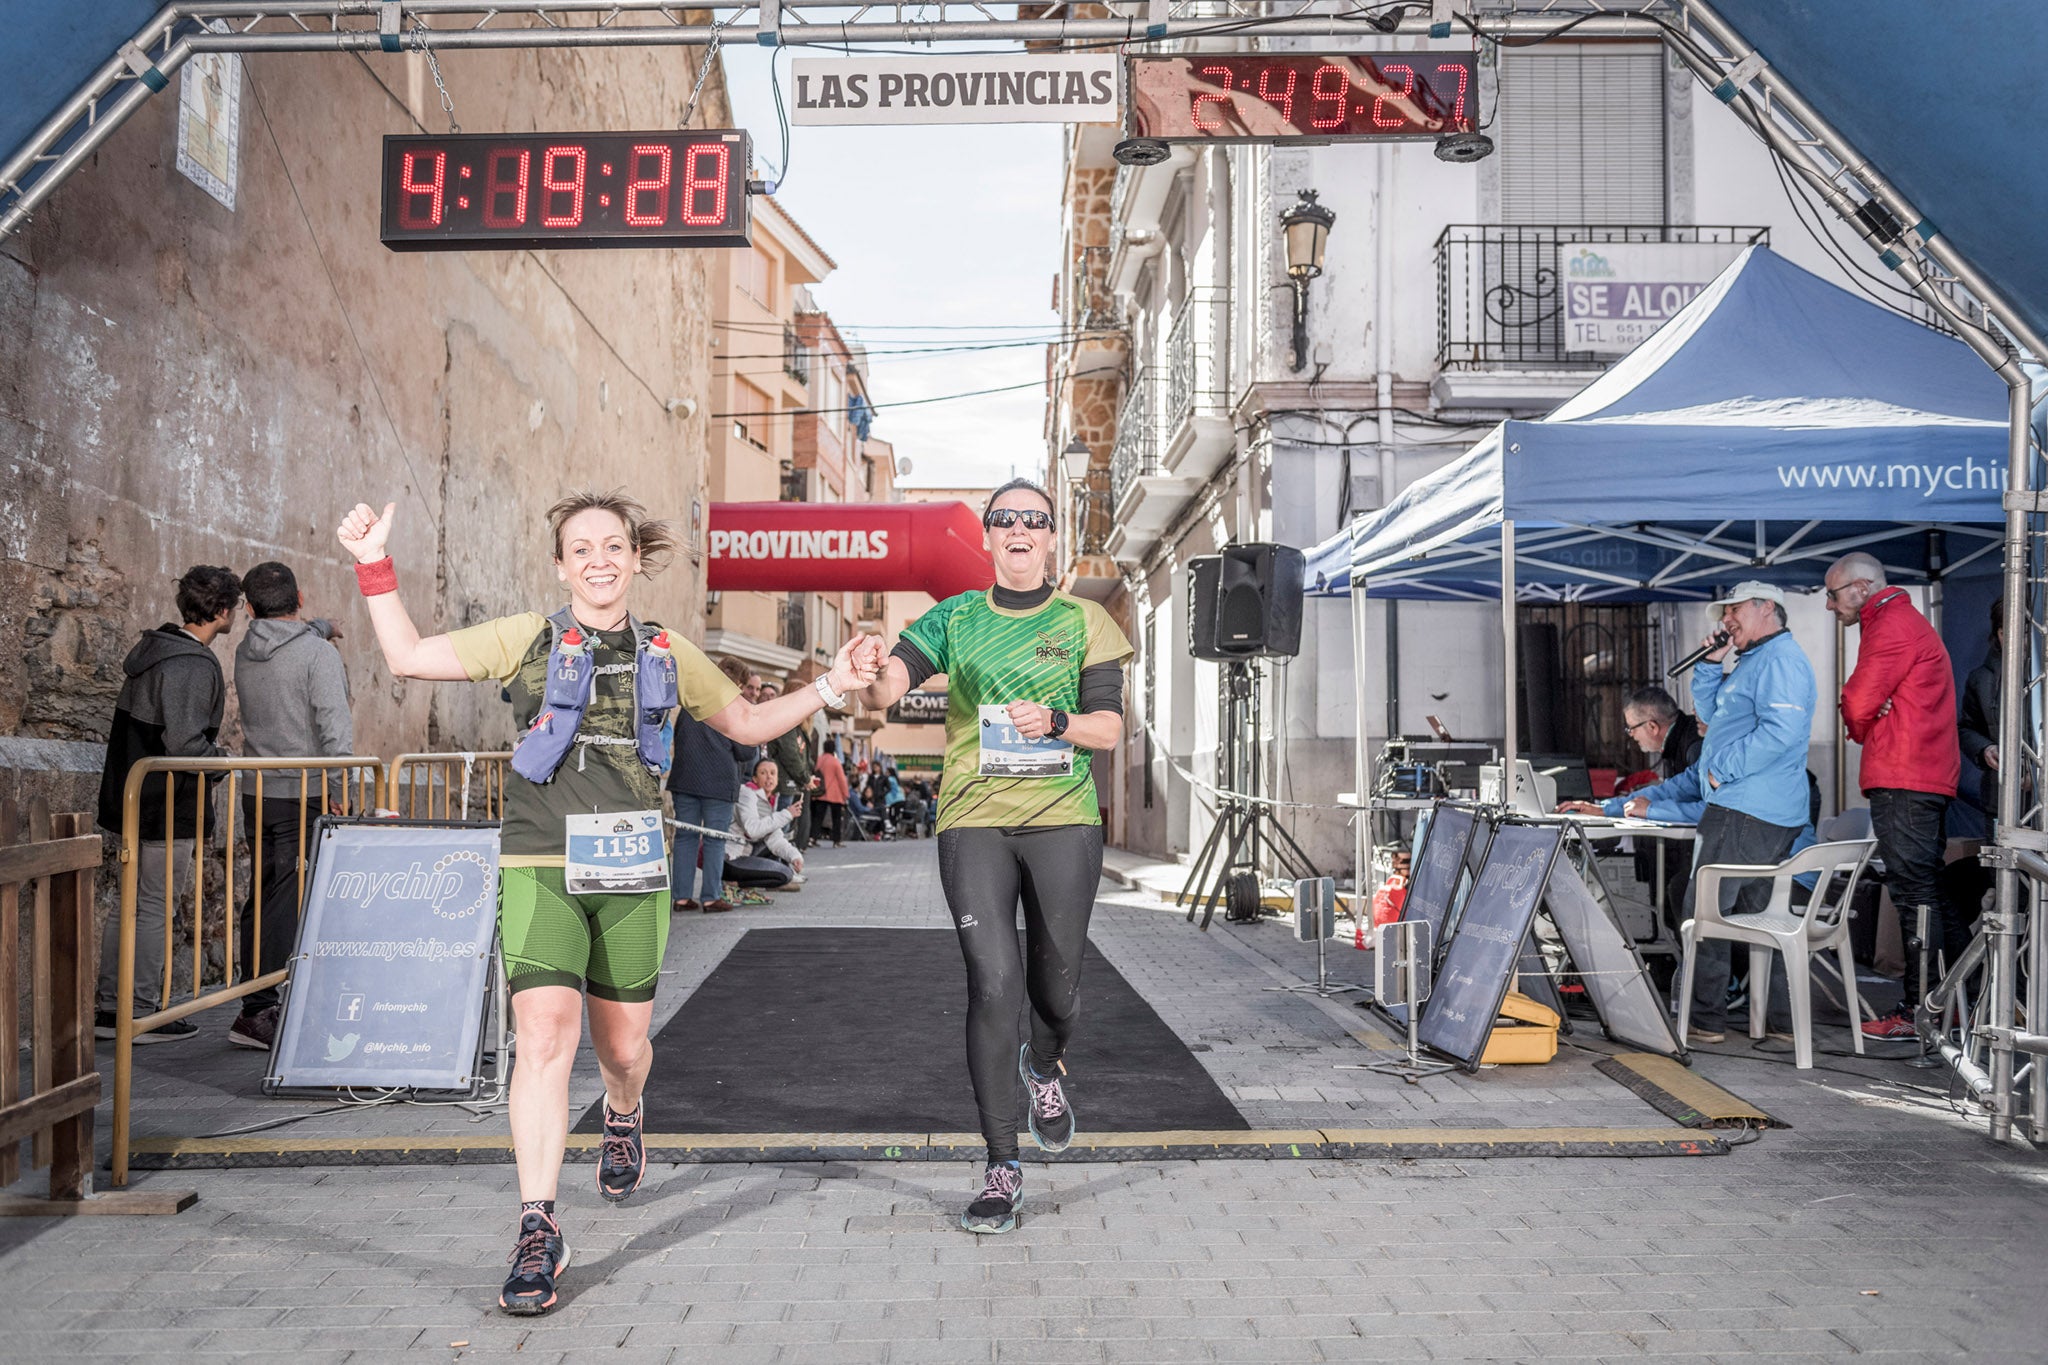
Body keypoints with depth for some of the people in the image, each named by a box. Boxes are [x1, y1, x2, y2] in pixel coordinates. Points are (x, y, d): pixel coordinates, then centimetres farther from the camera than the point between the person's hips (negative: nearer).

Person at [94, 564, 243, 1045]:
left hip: (132, 797, 9)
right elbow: (184, 743, -26)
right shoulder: (194, 667, -20)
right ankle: (141, 1013, 10)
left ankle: (109, 1007, 25)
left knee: (133, 902, 17)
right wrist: (222, 759, -8)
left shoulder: (153, 647, 10)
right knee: (154, 907, 0)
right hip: (169, 805, -9)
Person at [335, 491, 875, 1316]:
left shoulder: (668, 657, 11)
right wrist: (375, 566, -4)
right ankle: (538, 1232, -8)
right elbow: (407, 657, 4)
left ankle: (623, 1119, 48)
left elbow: (748, 724, 22)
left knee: (623, 1046, 11)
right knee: (545, 1034, -16)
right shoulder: (528, 640, 4)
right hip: (541, 866, -2)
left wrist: (828, 689, 12)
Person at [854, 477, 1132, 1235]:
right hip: (974, 821, 0)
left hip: (1062, 818, 1)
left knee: (1055, 986, 7)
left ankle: (1043, 1065, 45)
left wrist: (1055, 723, -17)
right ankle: (1002, 1169, 0)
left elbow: (1109, 727, 3)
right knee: (994, 985, -11)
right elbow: (884, 687, -2)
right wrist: (866, 674, -26)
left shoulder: (1082, 621, 8)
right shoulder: (956, 618, 10)